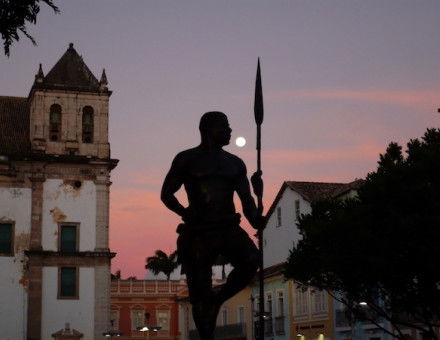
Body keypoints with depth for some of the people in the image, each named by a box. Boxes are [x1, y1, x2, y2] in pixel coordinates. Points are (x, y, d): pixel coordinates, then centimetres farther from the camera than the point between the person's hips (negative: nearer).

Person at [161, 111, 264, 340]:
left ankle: (218, 298, 0)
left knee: (250, 261, -24)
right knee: (200, 294, -4)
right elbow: (166, 193, 5)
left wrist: (254, 218, -10)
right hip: (198, 231, -3)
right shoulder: (187, 159, 6)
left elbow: (245, 198, 12)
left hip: (228, 227, 3)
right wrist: (185, 213, -13)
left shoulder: (235, 163, 17)